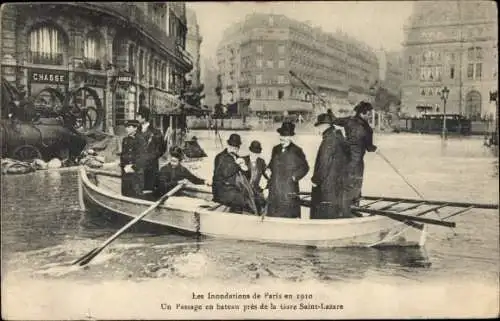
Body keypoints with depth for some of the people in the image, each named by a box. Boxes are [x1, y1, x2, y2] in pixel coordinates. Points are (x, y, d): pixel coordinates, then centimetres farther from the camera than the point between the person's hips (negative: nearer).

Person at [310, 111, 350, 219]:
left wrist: (315, 179, -11)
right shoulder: (338, 136, 10)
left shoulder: (329, 139, -18)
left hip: (327, 183, -10)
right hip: (338, 182, 10)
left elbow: (325, 163, -21)